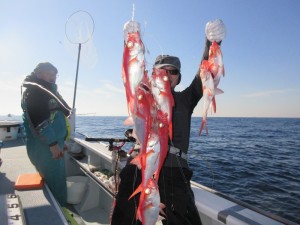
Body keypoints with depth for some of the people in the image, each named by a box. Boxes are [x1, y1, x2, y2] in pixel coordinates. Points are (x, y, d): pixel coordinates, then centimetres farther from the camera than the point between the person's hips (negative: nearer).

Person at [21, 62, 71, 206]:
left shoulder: (47, 90, 20)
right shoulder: (34, 90, -11)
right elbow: (39, 120, -22)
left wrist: (60, 142, 23)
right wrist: (52, 143, -24)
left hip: (53, 142, 10)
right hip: (44, 146, -10)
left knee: (56, 179, 15)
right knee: (56, 181, -2)